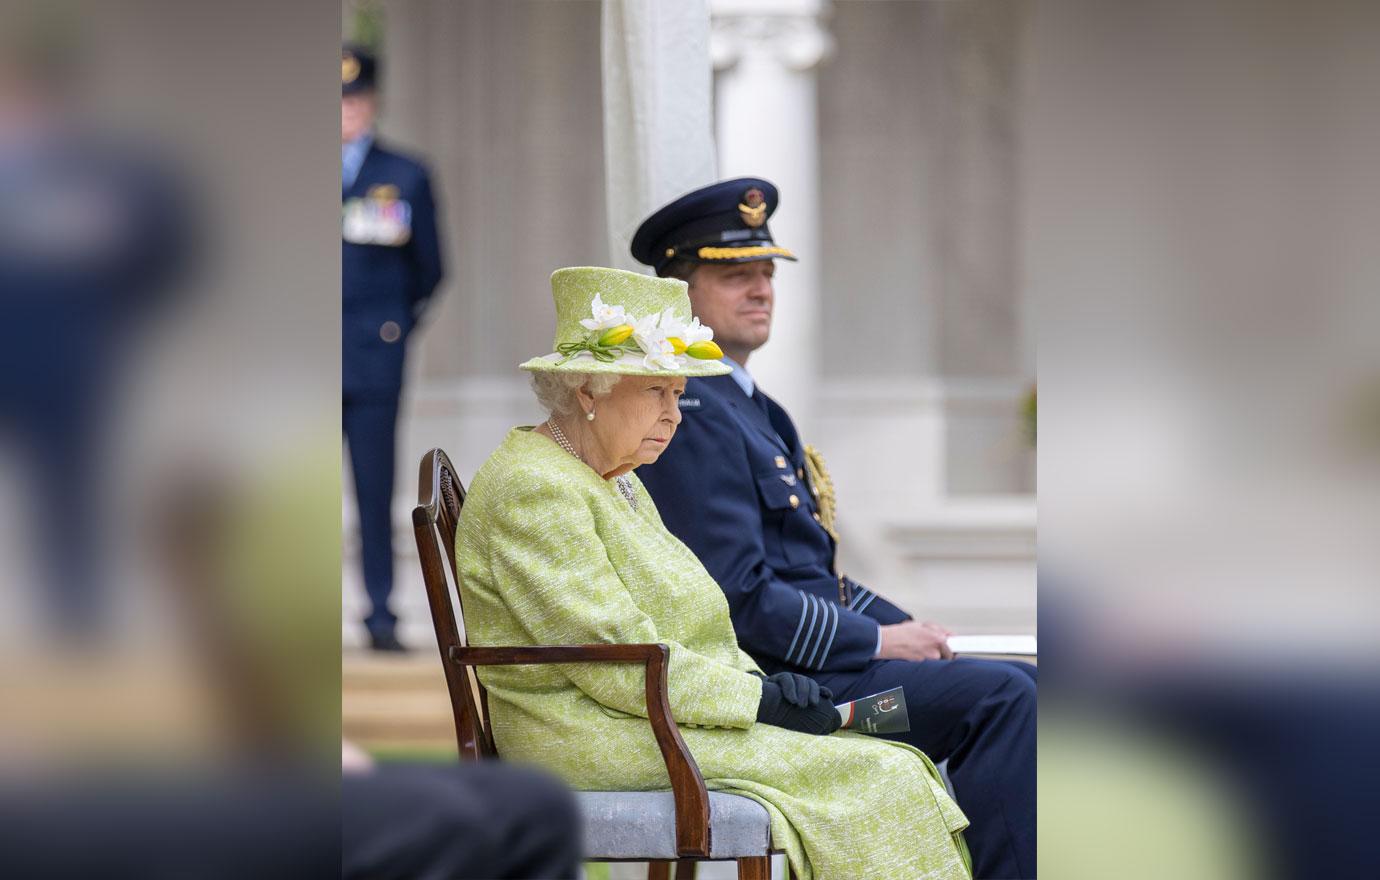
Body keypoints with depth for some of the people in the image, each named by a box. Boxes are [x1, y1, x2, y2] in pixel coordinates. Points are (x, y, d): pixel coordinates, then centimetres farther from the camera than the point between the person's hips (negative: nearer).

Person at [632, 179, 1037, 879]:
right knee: (1005, 697, -21)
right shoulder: (691, 415, -14)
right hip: (764, 684, -11)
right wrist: (878, 640, -15)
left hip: (811, 659, 11)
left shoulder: (750, 407, 20)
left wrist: (908, 629, 8)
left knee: (1018, 685, 5)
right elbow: (738, 598, -21)